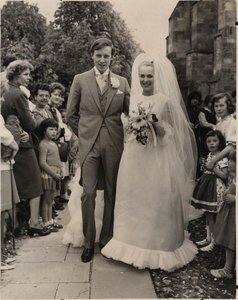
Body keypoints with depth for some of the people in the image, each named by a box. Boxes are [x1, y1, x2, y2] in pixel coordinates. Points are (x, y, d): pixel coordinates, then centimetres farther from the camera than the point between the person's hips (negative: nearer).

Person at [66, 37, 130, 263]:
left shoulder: (122, 82, 8)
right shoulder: (80, 80, 6)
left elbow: (130, 112, 9)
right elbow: (71, 114, 9)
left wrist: (124, 135, 0)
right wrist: (82, 134, 7)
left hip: (114, 144, 1)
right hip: (88, 143, -1)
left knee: (112, 194, 7)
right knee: (88, 193, -2)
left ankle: (107, 238, 23)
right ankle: (88, 242, 13)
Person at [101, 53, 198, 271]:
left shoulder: (165, 100, -6)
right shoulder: (134, 98, 9)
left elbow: (168, 134, -7)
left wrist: (153, 123, -22)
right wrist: (134, 125, -1)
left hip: (157, 159, -5)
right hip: (134, 157, 5)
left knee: (157, 203, 2)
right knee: (134, 201, 11)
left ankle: (159, 248, 21)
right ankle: (135, 243, 29)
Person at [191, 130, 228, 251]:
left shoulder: (222, 157, -14)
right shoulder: (209, 155, 10)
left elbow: (224, 175, -18)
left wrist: (212, 167, -21)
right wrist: (205, 166, 5)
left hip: (215, 187, -8)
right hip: (207, 185, 8)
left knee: (212, 215, -1)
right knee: (207, 212, 15)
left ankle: (212, 242, 12)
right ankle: (208, 238, 28)